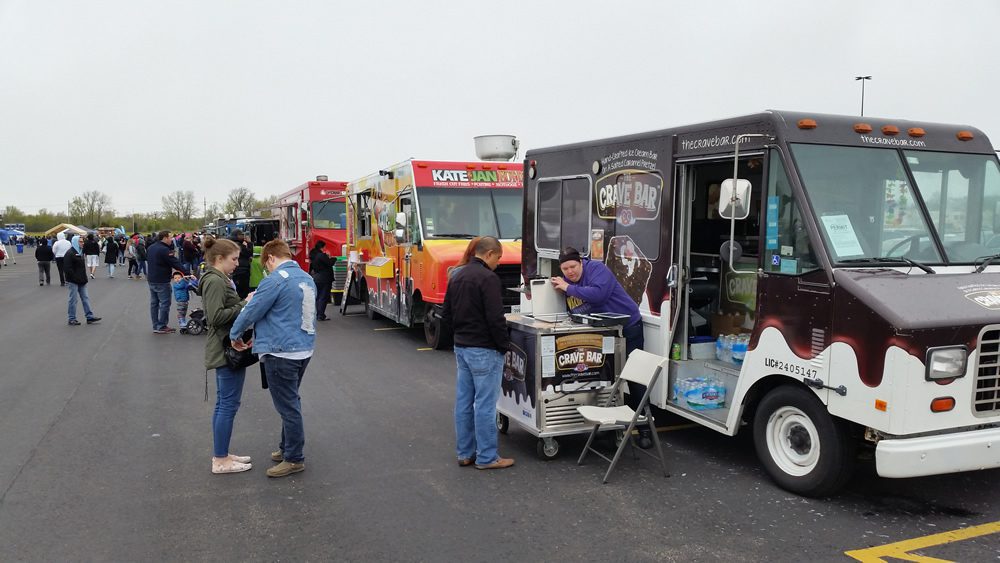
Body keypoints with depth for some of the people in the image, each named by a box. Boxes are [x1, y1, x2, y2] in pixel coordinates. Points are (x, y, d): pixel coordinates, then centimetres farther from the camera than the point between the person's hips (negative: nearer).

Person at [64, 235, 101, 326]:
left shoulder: (80, 252, 15)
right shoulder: (69, 253, -14)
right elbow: (68, 268, -19)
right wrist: (75, 278, -21)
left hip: (81, 281, 9)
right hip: (73, 281, -9)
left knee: (85, 298, 9)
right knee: (73, 300, -1)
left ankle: (90, 316, 13)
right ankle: (72, 319, 7)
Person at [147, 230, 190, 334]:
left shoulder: (150, 248, 11)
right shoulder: (164, 250, -19)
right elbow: (176, 263, -22)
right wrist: (188, 273, -21)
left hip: (151, 280, 9)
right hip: (162, 281, -9)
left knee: (154, 303, 12)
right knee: (165, 303, -2)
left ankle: (155, 326, 16)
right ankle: (161, 327, -1)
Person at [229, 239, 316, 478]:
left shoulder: (276, 280, -16)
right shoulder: (307, 279, 10)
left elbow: (252, 311, -12)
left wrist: (235, 335, 6)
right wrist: (264, 335, 24)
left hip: (281, 352, -9)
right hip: (304, 348, 9)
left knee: (288, 406, 1)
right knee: (291, 402, 20)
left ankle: (295, 459, 9)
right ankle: (287, 448, 32)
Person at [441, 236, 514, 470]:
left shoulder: (457, 277, 12)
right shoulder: (488, 278, -16)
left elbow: (446, 315, 16)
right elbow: (495, 318, -20)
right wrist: (504, 345, -9)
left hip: (461, 348, 9)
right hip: (484, 350, -9)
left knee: (464, 401, 12)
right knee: (485, 404, -2)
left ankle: (465, 453, 20)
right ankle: (487, 457, 4)